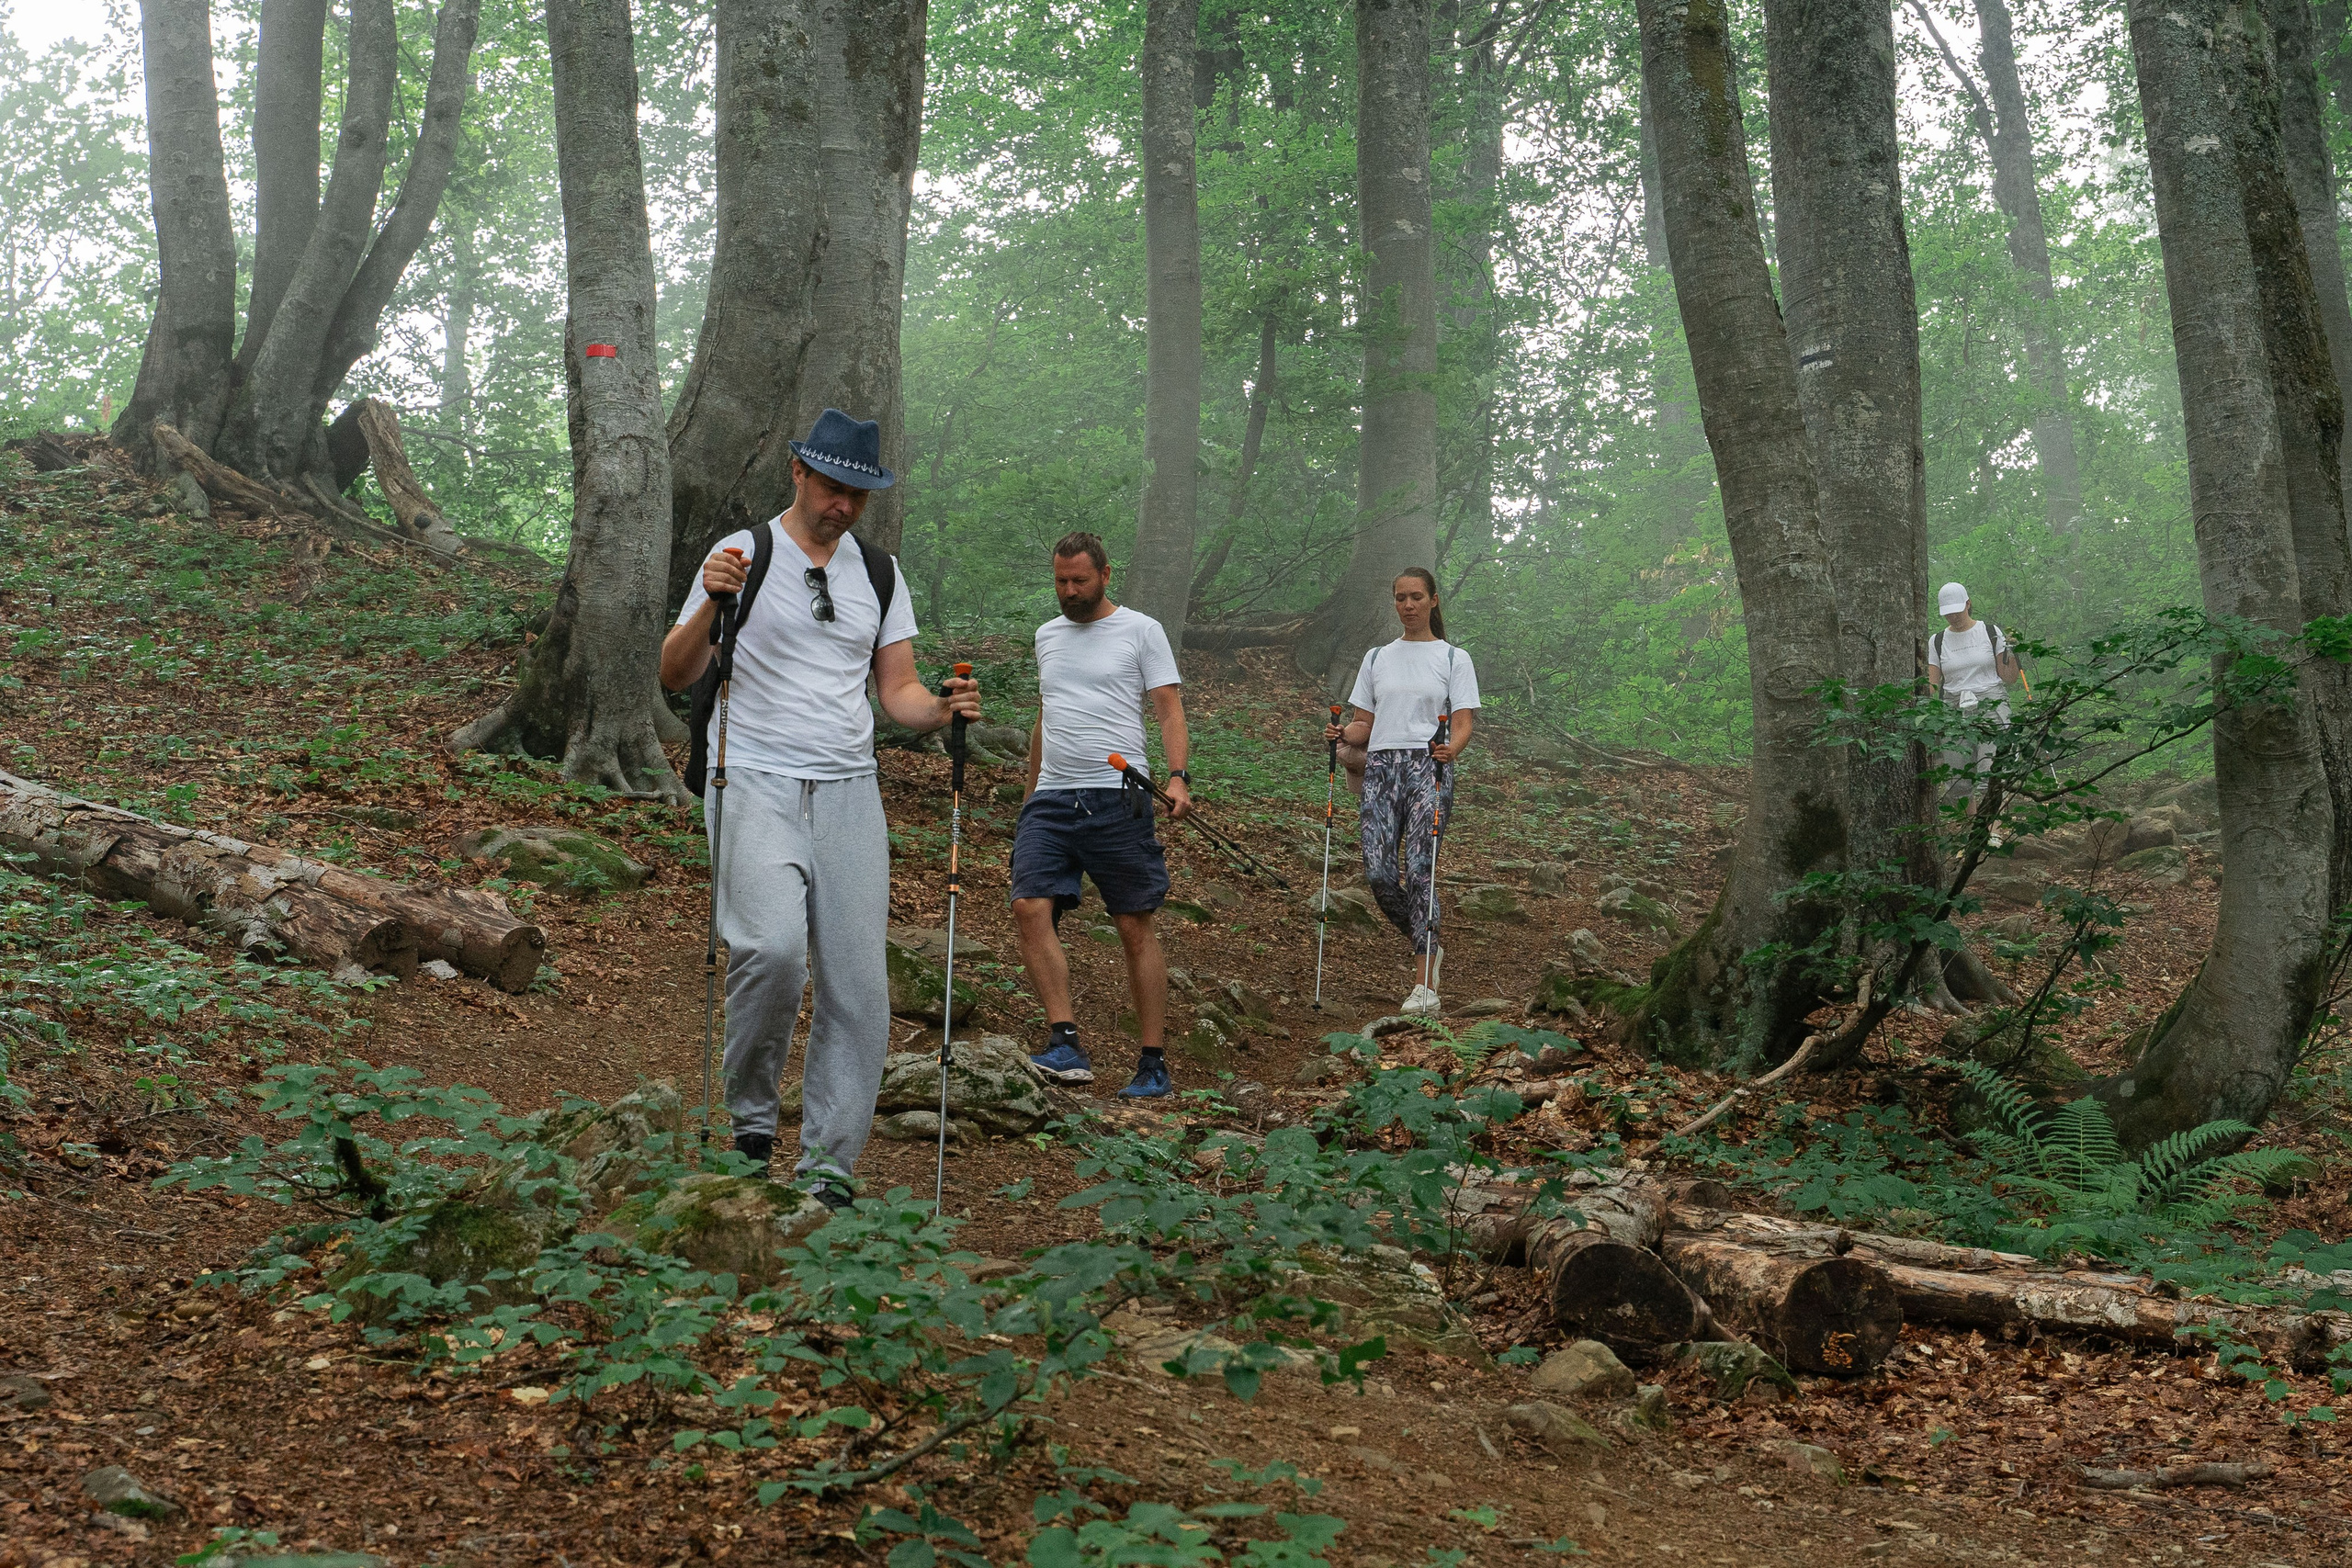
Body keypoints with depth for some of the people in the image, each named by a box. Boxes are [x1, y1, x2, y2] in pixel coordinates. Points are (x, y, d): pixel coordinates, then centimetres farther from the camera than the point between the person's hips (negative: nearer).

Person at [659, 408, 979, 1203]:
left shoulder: (881, 572, 14)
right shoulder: (744, 554, 1)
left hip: (849, 793, 4)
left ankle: (827, 1165, 7)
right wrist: (711, 604, -20)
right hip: (757, 786, -4)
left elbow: (897, 690, 15)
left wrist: (942, 708, -7)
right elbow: (675, 677, -3)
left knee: (859, 983, -3)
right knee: (775, 946, -26)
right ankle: (749, 1108, -2)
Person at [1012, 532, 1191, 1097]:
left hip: (1117, 798, -5)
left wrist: (1178, 776, -18)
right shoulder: (1047, 636, 19)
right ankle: (1066, 1044, -16)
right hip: (1051, 798, 5)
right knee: (1030, 907, -15)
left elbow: (1169, 710, -3)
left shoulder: (1141, 631, 2)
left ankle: (1154, 1064, 3)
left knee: (1136, 926, -2)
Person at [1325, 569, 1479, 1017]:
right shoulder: (1377, 658, 18)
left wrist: (1450, 748, -22)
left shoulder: (1454, 658, 8)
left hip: (1429, 769, -3)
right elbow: (1364, 723, 17)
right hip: (1382, 767, 4)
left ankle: (1425, 985, -10)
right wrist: (1342, 733, -5)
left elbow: (1463, 724, 0)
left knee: (1418, 870, -13)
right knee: (1379, 873, -7)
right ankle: (1426, 946, 20)